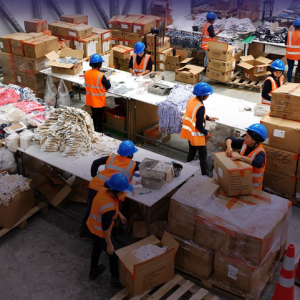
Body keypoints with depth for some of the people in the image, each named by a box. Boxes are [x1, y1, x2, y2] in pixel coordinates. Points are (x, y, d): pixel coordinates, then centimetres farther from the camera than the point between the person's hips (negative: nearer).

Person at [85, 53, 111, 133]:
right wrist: (108, 80, 5)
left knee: (94, 116, 23)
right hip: (99, 101, -6)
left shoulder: (86, 73, -6)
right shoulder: (101, 76, -24)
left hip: (91, 100, 6)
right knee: (99, 118, 7)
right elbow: (108, 86, -14)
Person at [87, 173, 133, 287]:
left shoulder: (103, 190, -15)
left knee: (97, 248, 33)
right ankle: (115, 279, 37)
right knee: (114, 255, 16)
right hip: (100, 233, -8)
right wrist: (109, 244, -15)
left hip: (92, 227, 8)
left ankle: (93, 271, 56)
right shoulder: (109, 208, -40)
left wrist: (119, 214, 14)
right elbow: (105, 228, -28)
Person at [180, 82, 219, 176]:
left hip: (189, 132, 9)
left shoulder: (191, 100, -3)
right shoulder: (200, 107, -30)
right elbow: (199, 125, -26)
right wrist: (206, 133, -9)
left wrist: (208, 118, 16)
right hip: (197, 135, -9)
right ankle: (204, 174, 18)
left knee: (191, 152, 24)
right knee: (203, 155, 8)